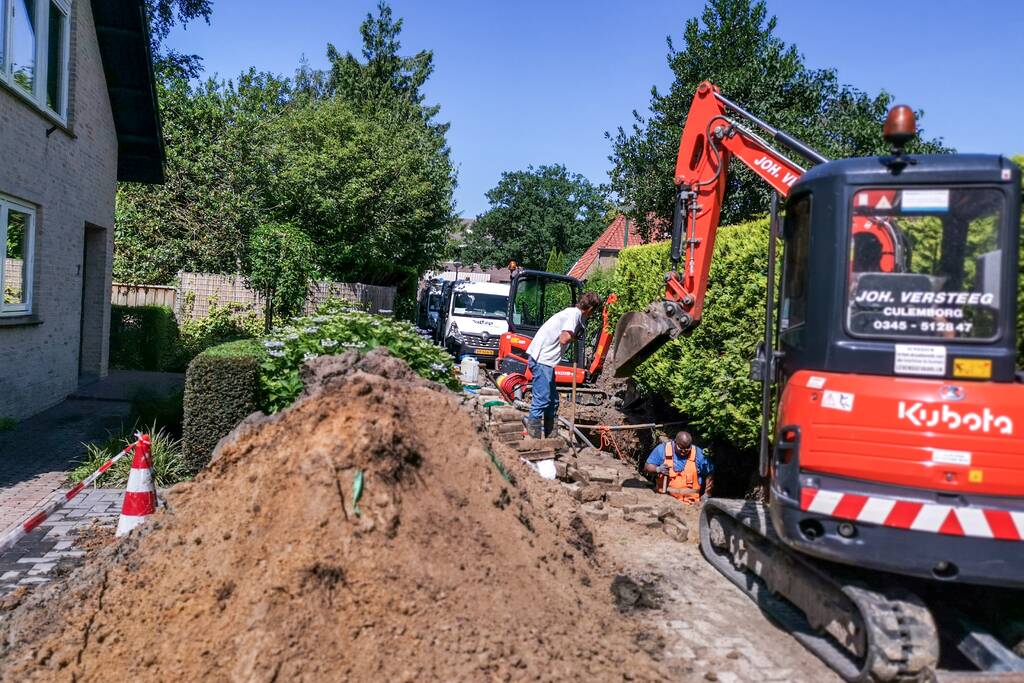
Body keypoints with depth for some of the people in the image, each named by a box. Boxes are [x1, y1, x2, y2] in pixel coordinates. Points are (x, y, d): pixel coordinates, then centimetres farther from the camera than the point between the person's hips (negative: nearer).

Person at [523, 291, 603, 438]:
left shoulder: (573, 313, 17)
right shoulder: (574, 313, -13)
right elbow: (564, 339, -22)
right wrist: (574, 336, -4)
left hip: (545, 360, 10)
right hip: (541, 359, -10)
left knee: (552, 400, 16)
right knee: (541, 400, -10)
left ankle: (550, 435, 24)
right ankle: (534, 440, -8)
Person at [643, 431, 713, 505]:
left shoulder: (698, 454, 3)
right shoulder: (662, 449, 2)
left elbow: (709, 474, 11)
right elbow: (647, 467, 8)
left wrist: (706, 494, 2)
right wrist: (658, 469, -13)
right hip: (664, 498, 1)